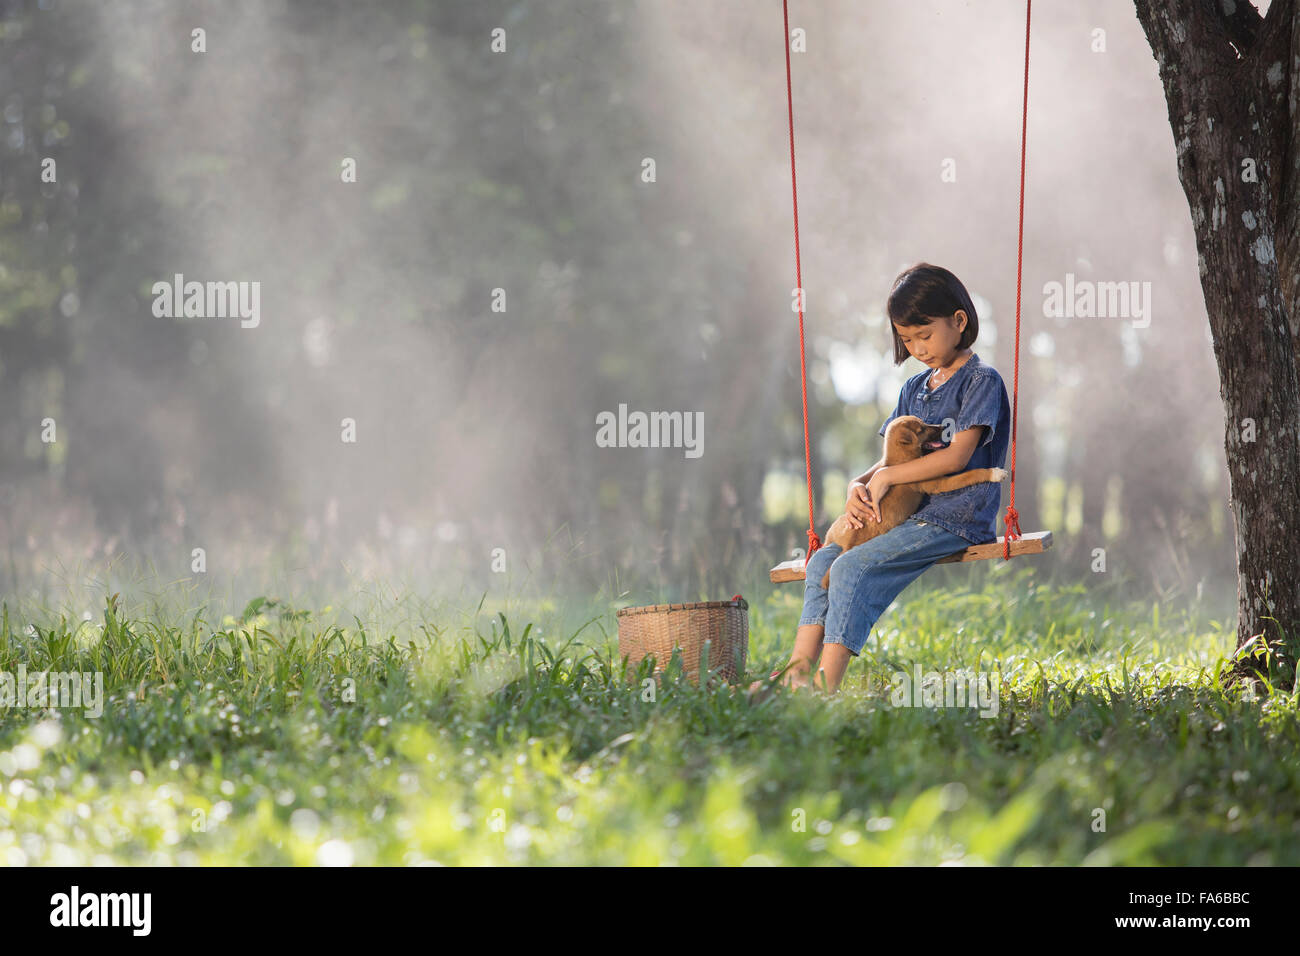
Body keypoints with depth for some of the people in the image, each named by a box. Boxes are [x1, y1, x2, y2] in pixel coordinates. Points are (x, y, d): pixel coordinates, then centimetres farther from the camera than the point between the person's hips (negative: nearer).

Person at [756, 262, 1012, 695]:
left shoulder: (982, 381, -6)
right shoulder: (914, 389, 19)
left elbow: (957, 455, -16)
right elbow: (890, 462, 16)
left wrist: (886, 477, -12)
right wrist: (858, 486, -7)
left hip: (958, 520, -9)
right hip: (914, 515, 9)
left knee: (852, 567, -23)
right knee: (823, 559, -6)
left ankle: (826, 689, -27)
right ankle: (797, 672, -14)